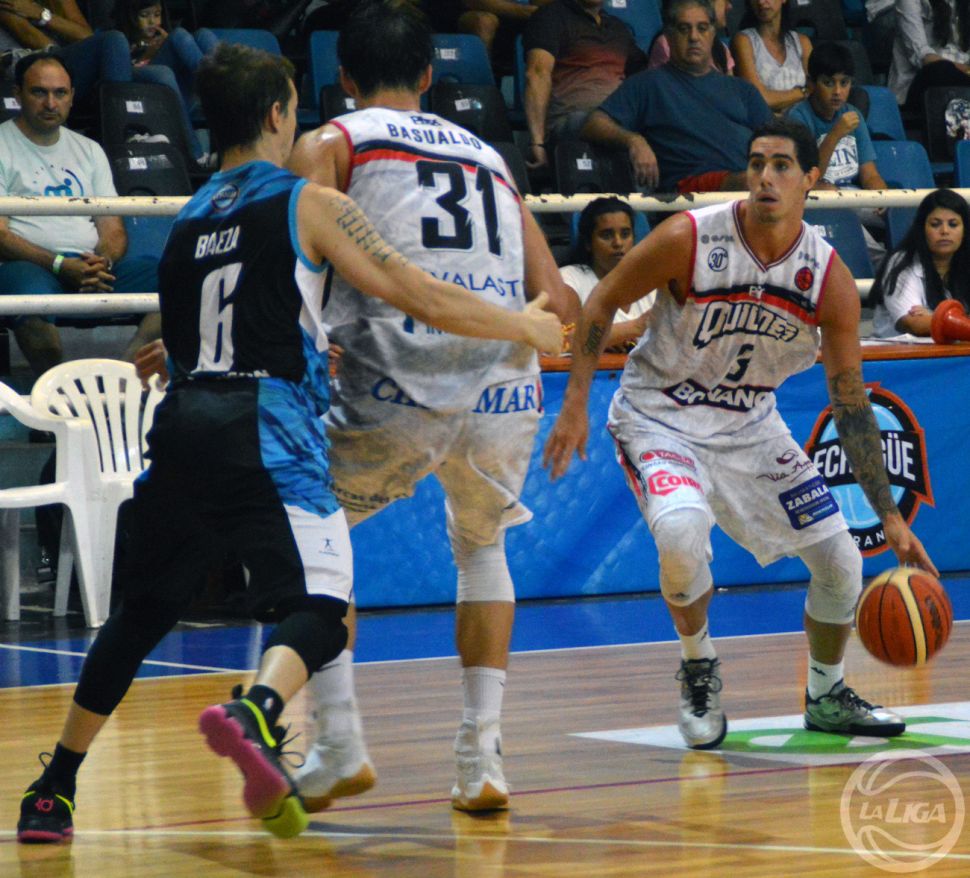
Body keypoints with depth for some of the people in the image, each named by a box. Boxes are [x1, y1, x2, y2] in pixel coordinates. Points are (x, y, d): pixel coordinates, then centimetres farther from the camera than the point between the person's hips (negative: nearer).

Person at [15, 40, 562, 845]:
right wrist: (527, 326, 16)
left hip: (181, 423, 6)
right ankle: (255, 713, -39)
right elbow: (426, 299, 2)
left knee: (142, 612, 18)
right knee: (316, 606, -7)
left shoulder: (189, 220, 21)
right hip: (267, 430, -6)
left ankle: (52, 793, 19)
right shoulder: (308, 205, 3)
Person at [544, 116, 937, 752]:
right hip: (660, 414, -4)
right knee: (681, 528, -34)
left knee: (840, 560, 1)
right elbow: (603, 302, -7)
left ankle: (828, 697, 28)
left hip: (750, 424, 4)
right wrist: (575, 405, -13)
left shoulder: (831, 280, -13)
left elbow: (851, 405, -5)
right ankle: (699, 669, -5)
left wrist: (890, 516, -6)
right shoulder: (689, 239, -22)